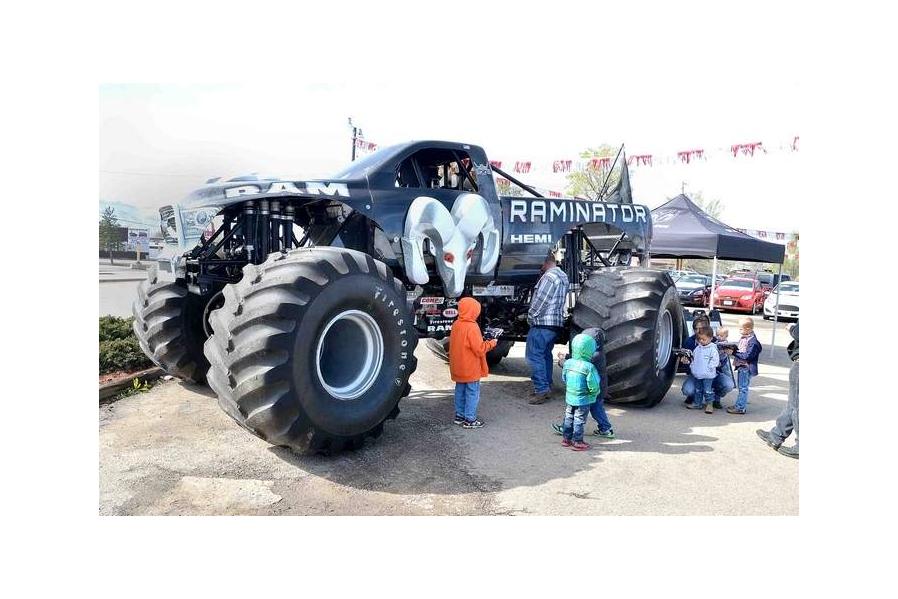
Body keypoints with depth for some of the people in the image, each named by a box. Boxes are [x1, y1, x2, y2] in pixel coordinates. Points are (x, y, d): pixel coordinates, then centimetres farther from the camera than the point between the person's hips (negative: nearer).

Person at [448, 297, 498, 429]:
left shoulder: (456, 325, 3)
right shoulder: (472, 327, -22)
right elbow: (479, 349, -22)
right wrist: (491, 343, -6)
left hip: (458, 367, 8)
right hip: (471, 369, -8)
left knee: (460, 391, 17)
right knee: (472, 393, 1)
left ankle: (459, 415, 25)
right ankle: (470, 420, 6)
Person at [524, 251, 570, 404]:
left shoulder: (549, 276, -15)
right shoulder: (563, 276, 16)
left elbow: (540, 300, -18)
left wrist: (530, 316, -6)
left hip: (542, 323, -10)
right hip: (557, 324, 10)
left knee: (535, 356, -6)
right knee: (546, 355, 16)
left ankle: (541, 390, -6)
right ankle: (547, 388, 21)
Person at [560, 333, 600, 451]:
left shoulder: (568, 363, -5)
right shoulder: (588, 367, -23)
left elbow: (564, 378, 8)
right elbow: (593, 386, -21)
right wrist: (595, 392, 0)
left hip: (569, 397, 6)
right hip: (583, 400, -6)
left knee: (569, 418, 19)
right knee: (579, 420, 6)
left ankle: (566, 438, 29)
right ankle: (577, 442, 15)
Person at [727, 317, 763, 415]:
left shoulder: (753, 341, -20)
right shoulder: (743, 338, 8)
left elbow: (747, 356, -24)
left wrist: (734, 352, -23)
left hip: (747, 368, -9)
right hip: (741, 366, 9)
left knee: (743, 388, -4)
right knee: (741, 387, 17)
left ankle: (740, 408, 1)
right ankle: (739, 404, 26)